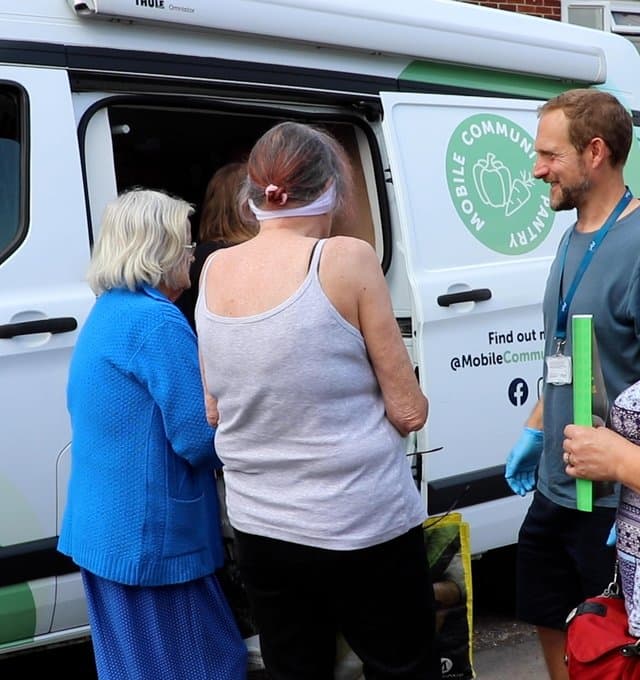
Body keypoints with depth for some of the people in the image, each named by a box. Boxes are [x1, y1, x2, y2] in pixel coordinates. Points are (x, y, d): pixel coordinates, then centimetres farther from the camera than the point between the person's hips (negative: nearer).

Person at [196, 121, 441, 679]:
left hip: (259, 529, 5)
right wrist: (411, 401, 10)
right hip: (364, 526, -5)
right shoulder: (346, 258, -14)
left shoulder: (213, 270, 1)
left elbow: (215, 412, 10)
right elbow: (409, 411, -11)